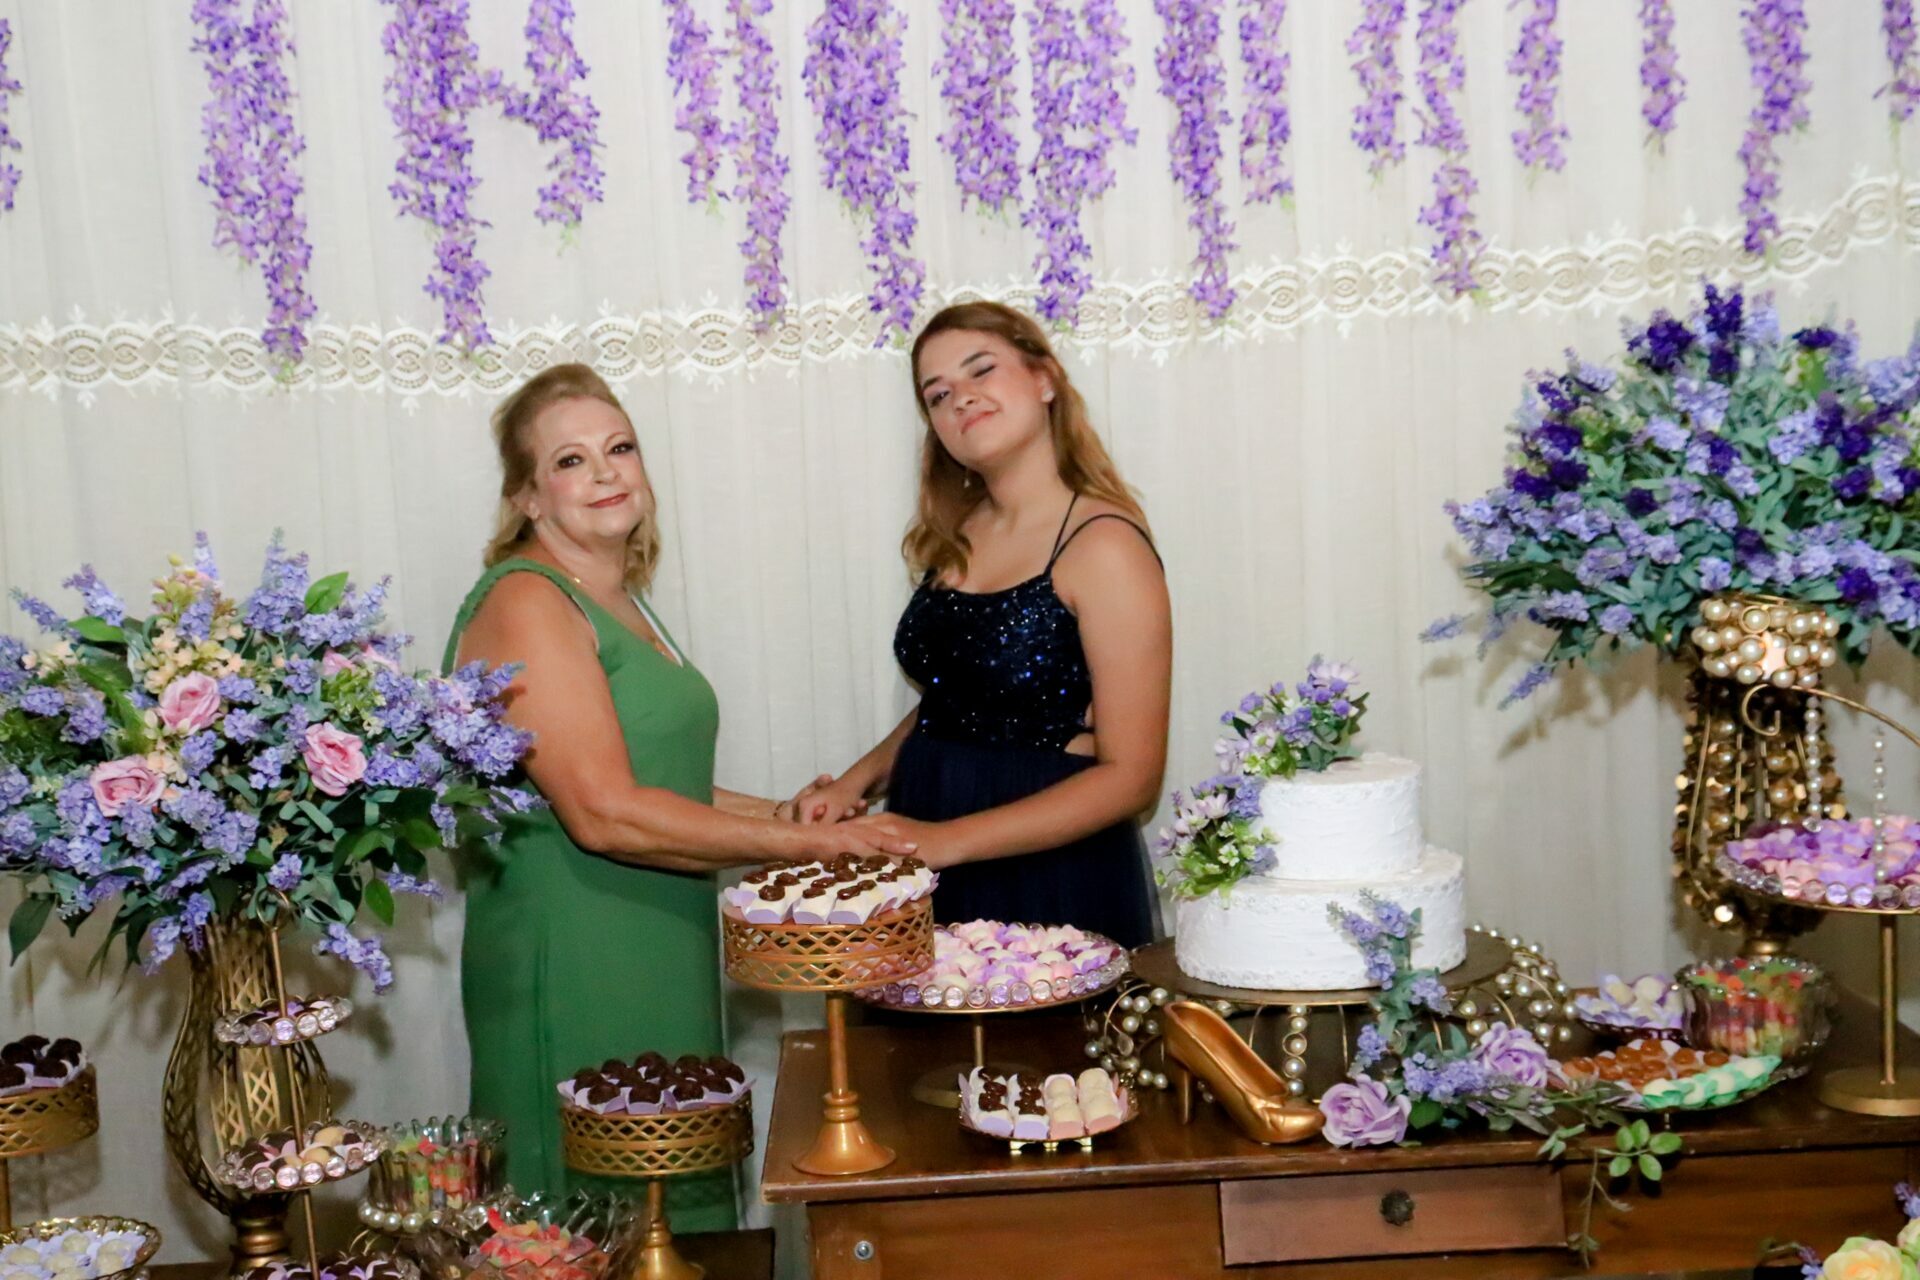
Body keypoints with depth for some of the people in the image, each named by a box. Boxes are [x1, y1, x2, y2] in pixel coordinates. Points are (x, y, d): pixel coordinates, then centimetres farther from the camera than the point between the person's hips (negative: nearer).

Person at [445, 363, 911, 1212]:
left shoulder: (617, 602, 16)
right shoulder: (524, 605, -14)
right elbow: (604, 814, -22)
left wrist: (785, 812, 8)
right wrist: (802, 844, -17)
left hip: (656, 971, 9)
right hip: (571, 976, -9)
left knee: (681, 1215, 16)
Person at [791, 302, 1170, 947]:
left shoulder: (1104, 545, -14)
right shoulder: (957, 537, 7)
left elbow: (1129, 776, -17)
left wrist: (947, 840, -21)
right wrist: (857, 783, 0)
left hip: (1051, 876, -6)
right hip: (926, 871, 6)